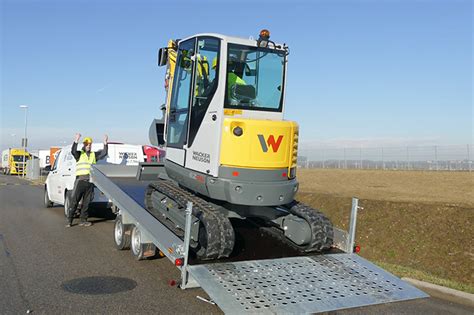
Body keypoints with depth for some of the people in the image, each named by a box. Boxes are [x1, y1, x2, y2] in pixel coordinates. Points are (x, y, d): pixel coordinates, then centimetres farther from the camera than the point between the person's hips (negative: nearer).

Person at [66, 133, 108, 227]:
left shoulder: (94, 155, 17)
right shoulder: (79, 154, 7)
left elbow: (104, 153, 7)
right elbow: (73, 151, -13)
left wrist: (105, 142, -4)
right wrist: (76, 140, -25)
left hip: (90, 182, 4)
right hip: (80, 180, -3)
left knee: (86, 202, 8)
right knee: (74, 201, -4)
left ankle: (83, 220, 15)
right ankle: (69, 221, 1)